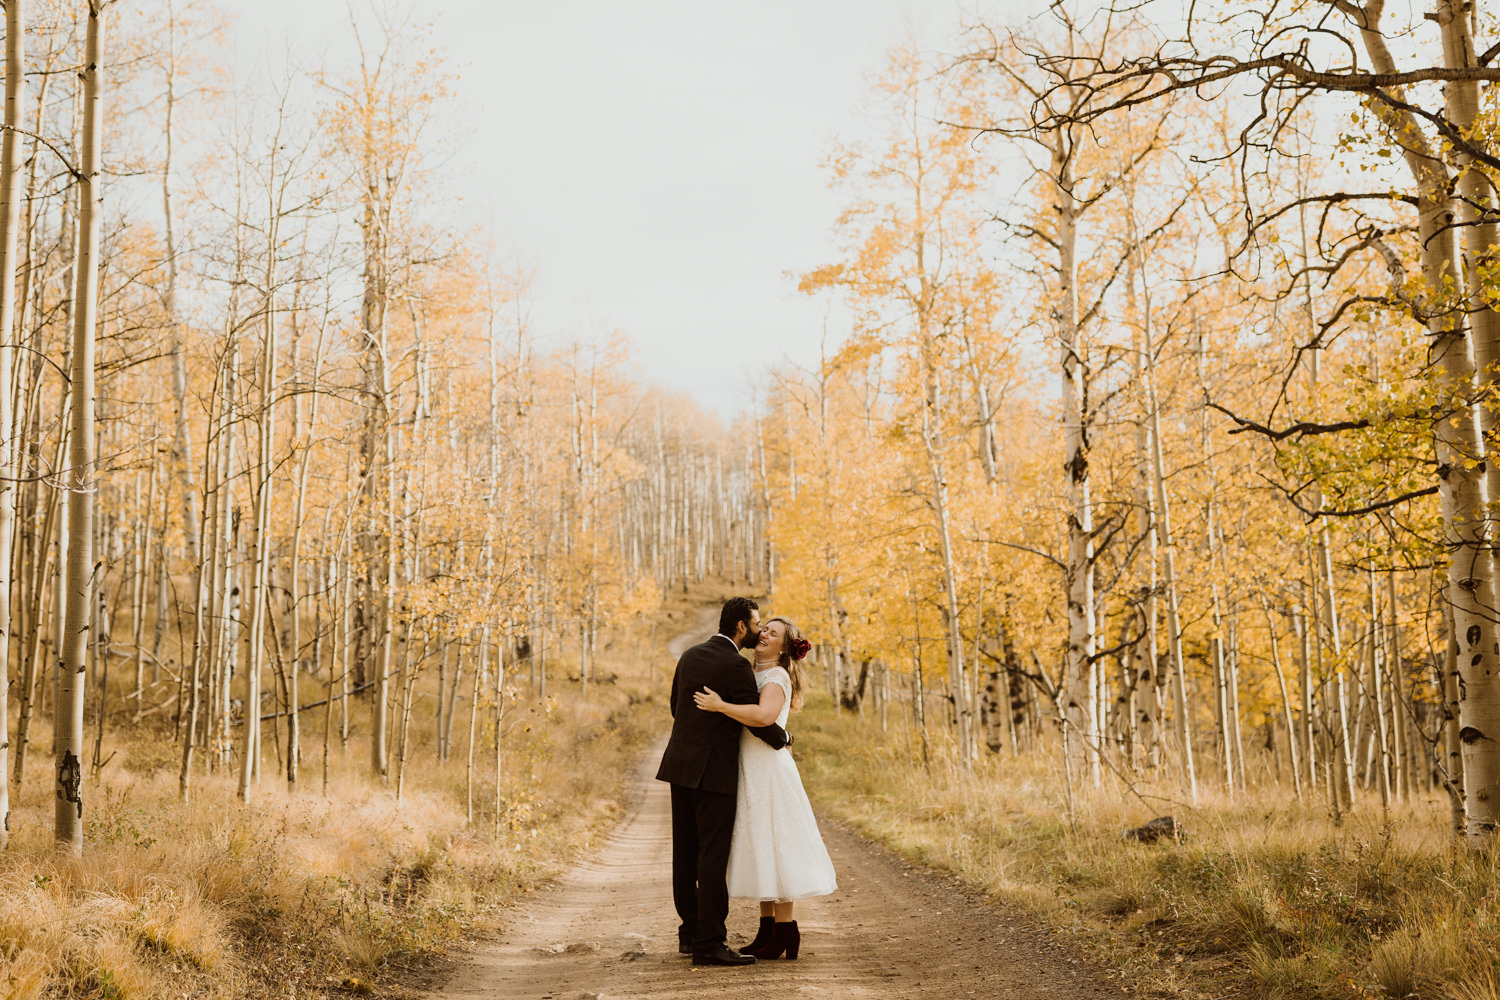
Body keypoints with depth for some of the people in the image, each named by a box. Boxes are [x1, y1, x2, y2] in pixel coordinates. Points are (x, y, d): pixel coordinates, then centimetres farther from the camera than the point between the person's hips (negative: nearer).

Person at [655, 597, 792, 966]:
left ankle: (691, 932, 20)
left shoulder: (690, 656, 10)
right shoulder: (735, 666, -14)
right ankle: (708, 943, -6)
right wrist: (783, 738, 6)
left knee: (686, 853, 12)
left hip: (680, 765, 8)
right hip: (713, 770, -8)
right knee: (713, 855, -6)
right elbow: (759, 721, -14)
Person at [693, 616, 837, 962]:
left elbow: (764, 715, -29)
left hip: (767, 768, -9)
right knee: (759, 850, 11)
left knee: (773, 846, -6)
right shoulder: (751, 674, 16)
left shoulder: (777, 677, -10)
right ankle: (768, 929, 16)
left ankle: (785, 933, -2)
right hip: (748, 769, 9)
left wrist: (719, 706, -24)